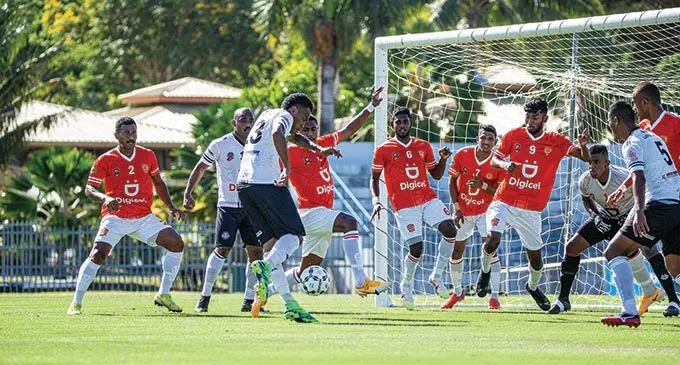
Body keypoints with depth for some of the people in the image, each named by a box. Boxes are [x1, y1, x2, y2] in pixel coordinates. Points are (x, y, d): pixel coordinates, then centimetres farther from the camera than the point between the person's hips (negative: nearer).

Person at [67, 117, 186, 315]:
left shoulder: (148, 156, 6)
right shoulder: (105, 160, -5)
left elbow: (158, 183, 19)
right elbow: (89, 189, -4)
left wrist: (171, 207, 9)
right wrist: (105, 198, -24)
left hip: (144, 217, 4)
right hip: (116, 216, -4)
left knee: (177, 244, -8)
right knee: (98, 254, -22)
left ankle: (163, 294, 4)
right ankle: (76, 303, -11)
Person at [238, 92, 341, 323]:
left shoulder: (267, 115, 30)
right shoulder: (284, 116, 2)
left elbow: (293, 136, 48)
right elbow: (278, 134, -22)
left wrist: (319, 150, 44)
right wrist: (287, 168, -23)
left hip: (245, 184, 9)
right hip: (267, 182, -9)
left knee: (271, 244, 6)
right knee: (294, 236, -6)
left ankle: (290, 306, -2)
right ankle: (265, 267, -35)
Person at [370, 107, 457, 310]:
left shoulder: (423, 147, 13)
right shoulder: (384, 150, 2)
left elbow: (436, 175, 19)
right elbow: (374, 178, 6)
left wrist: (443, 159, 1)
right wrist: (376, 200, -9)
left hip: (428, 199, 4)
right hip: (404, 206, -4)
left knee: (450, 229, -18)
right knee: (416, 248, -12)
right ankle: (406, 284, 17)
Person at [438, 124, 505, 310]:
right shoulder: (462, 155, -10)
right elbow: (452, 181, 0)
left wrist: (484, 186, -28)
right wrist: (456, 208, -5)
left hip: (486, 211, -2)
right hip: (463, 211, 2)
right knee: (456, 251, 9)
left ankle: (495, 296, -12)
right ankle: (457, 292, 29)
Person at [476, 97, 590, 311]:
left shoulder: (556, 142, -2)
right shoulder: (514, 136, 0)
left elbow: (586, 158, -8)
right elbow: (494, 159, 8)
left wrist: (583, 146, -31)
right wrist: (504, 165, -16)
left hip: (531, 210, 1)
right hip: (504, 203, -1)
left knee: (535, 254, 7)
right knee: (493, 240, -22)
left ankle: (533, 286, 39)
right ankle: (485, 272, 9)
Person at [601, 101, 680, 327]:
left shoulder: (632, 143, -4)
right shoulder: (654, 138, 23)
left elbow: (639, 177, -20)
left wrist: (639, 210, -33)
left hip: (660, 204, -9)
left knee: (614, 252, -4)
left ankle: (630, 313, -17)